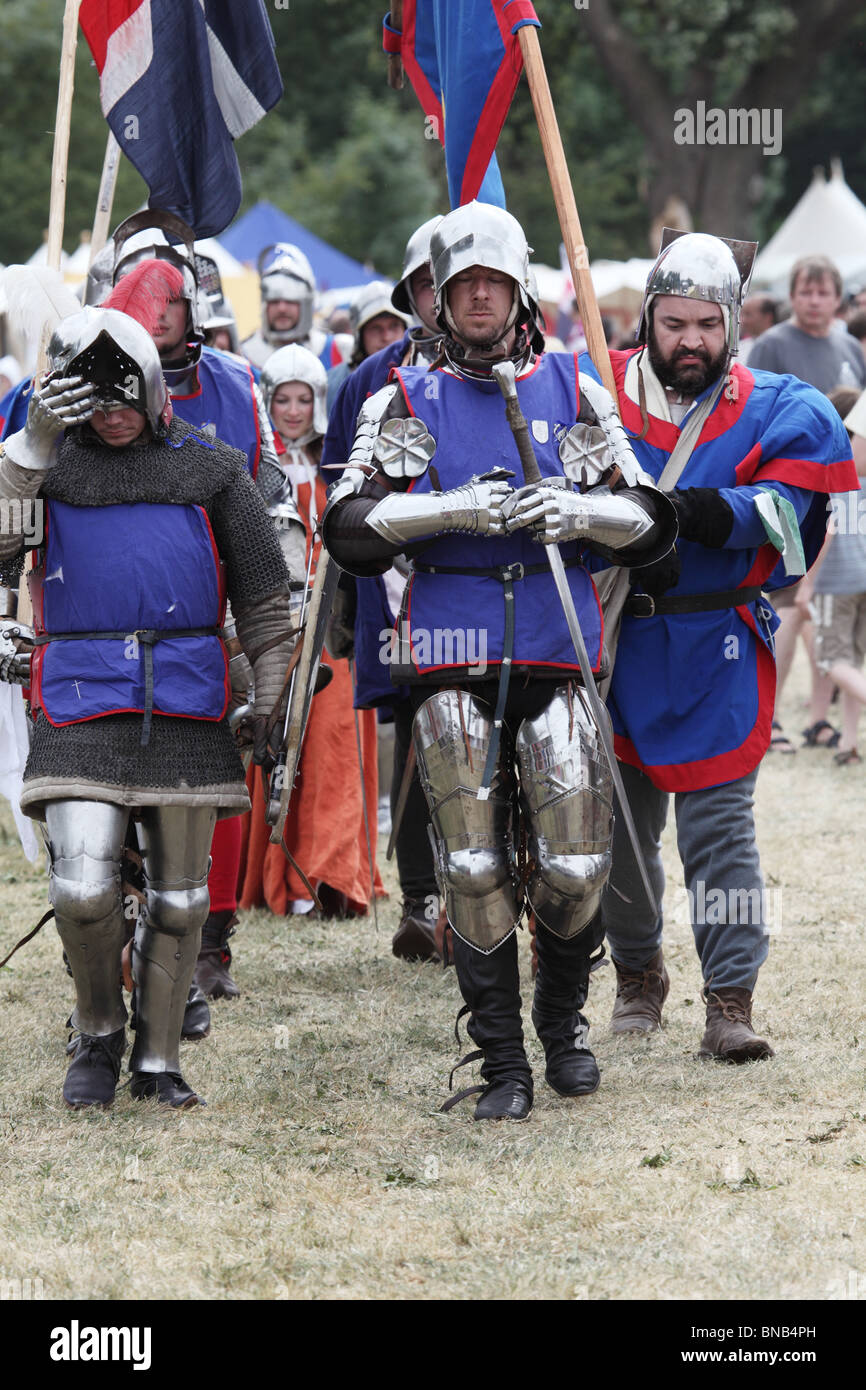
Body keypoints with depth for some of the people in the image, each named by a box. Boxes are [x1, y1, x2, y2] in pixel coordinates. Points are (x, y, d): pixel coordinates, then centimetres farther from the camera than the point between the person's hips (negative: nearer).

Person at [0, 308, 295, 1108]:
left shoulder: (209, 469, 8)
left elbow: (263, 593, 13)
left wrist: (271, 700, 8)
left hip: (188, 702, 1)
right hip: (81, 704, -1)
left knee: (178, 894, 6)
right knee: (83, 886, -14)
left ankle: (157, 1060, 18)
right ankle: (98, 1034, 11)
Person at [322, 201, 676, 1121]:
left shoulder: (572, 391, 12)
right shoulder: (407, 402, 9)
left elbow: (650, 522, 10)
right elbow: (350, 528, -2)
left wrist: (578, 512, -10)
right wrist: (453, 509, -15)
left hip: (557, 655, 1)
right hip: (452, 661, -1)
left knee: (575, 864, -4)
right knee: (474, 868, -3)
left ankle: (563, 1019, 23)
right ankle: (501, 1062, 6)